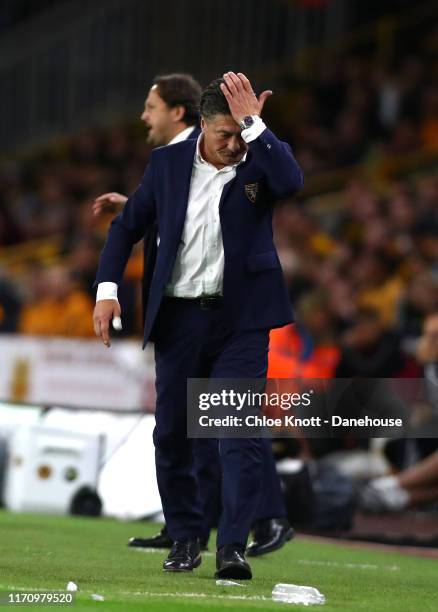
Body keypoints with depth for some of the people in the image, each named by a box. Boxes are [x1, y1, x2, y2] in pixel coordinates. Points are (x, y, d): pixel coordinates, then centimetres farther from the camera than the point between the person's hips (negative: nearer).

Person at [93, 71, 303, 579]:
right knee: (171, 434, 7)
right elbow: (127, 225, 10)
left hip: (241, 318, -2)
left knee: (241, 434, -10)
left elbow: (292, 183, -25)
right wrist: (107, 287, -1)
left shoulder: (262, 159, -2)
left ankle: (233, 547, -11)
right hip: (179, 316, 2)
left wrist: (254, 125, -24)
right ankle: (184, 539, 21)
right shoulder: (168, 162, 4)